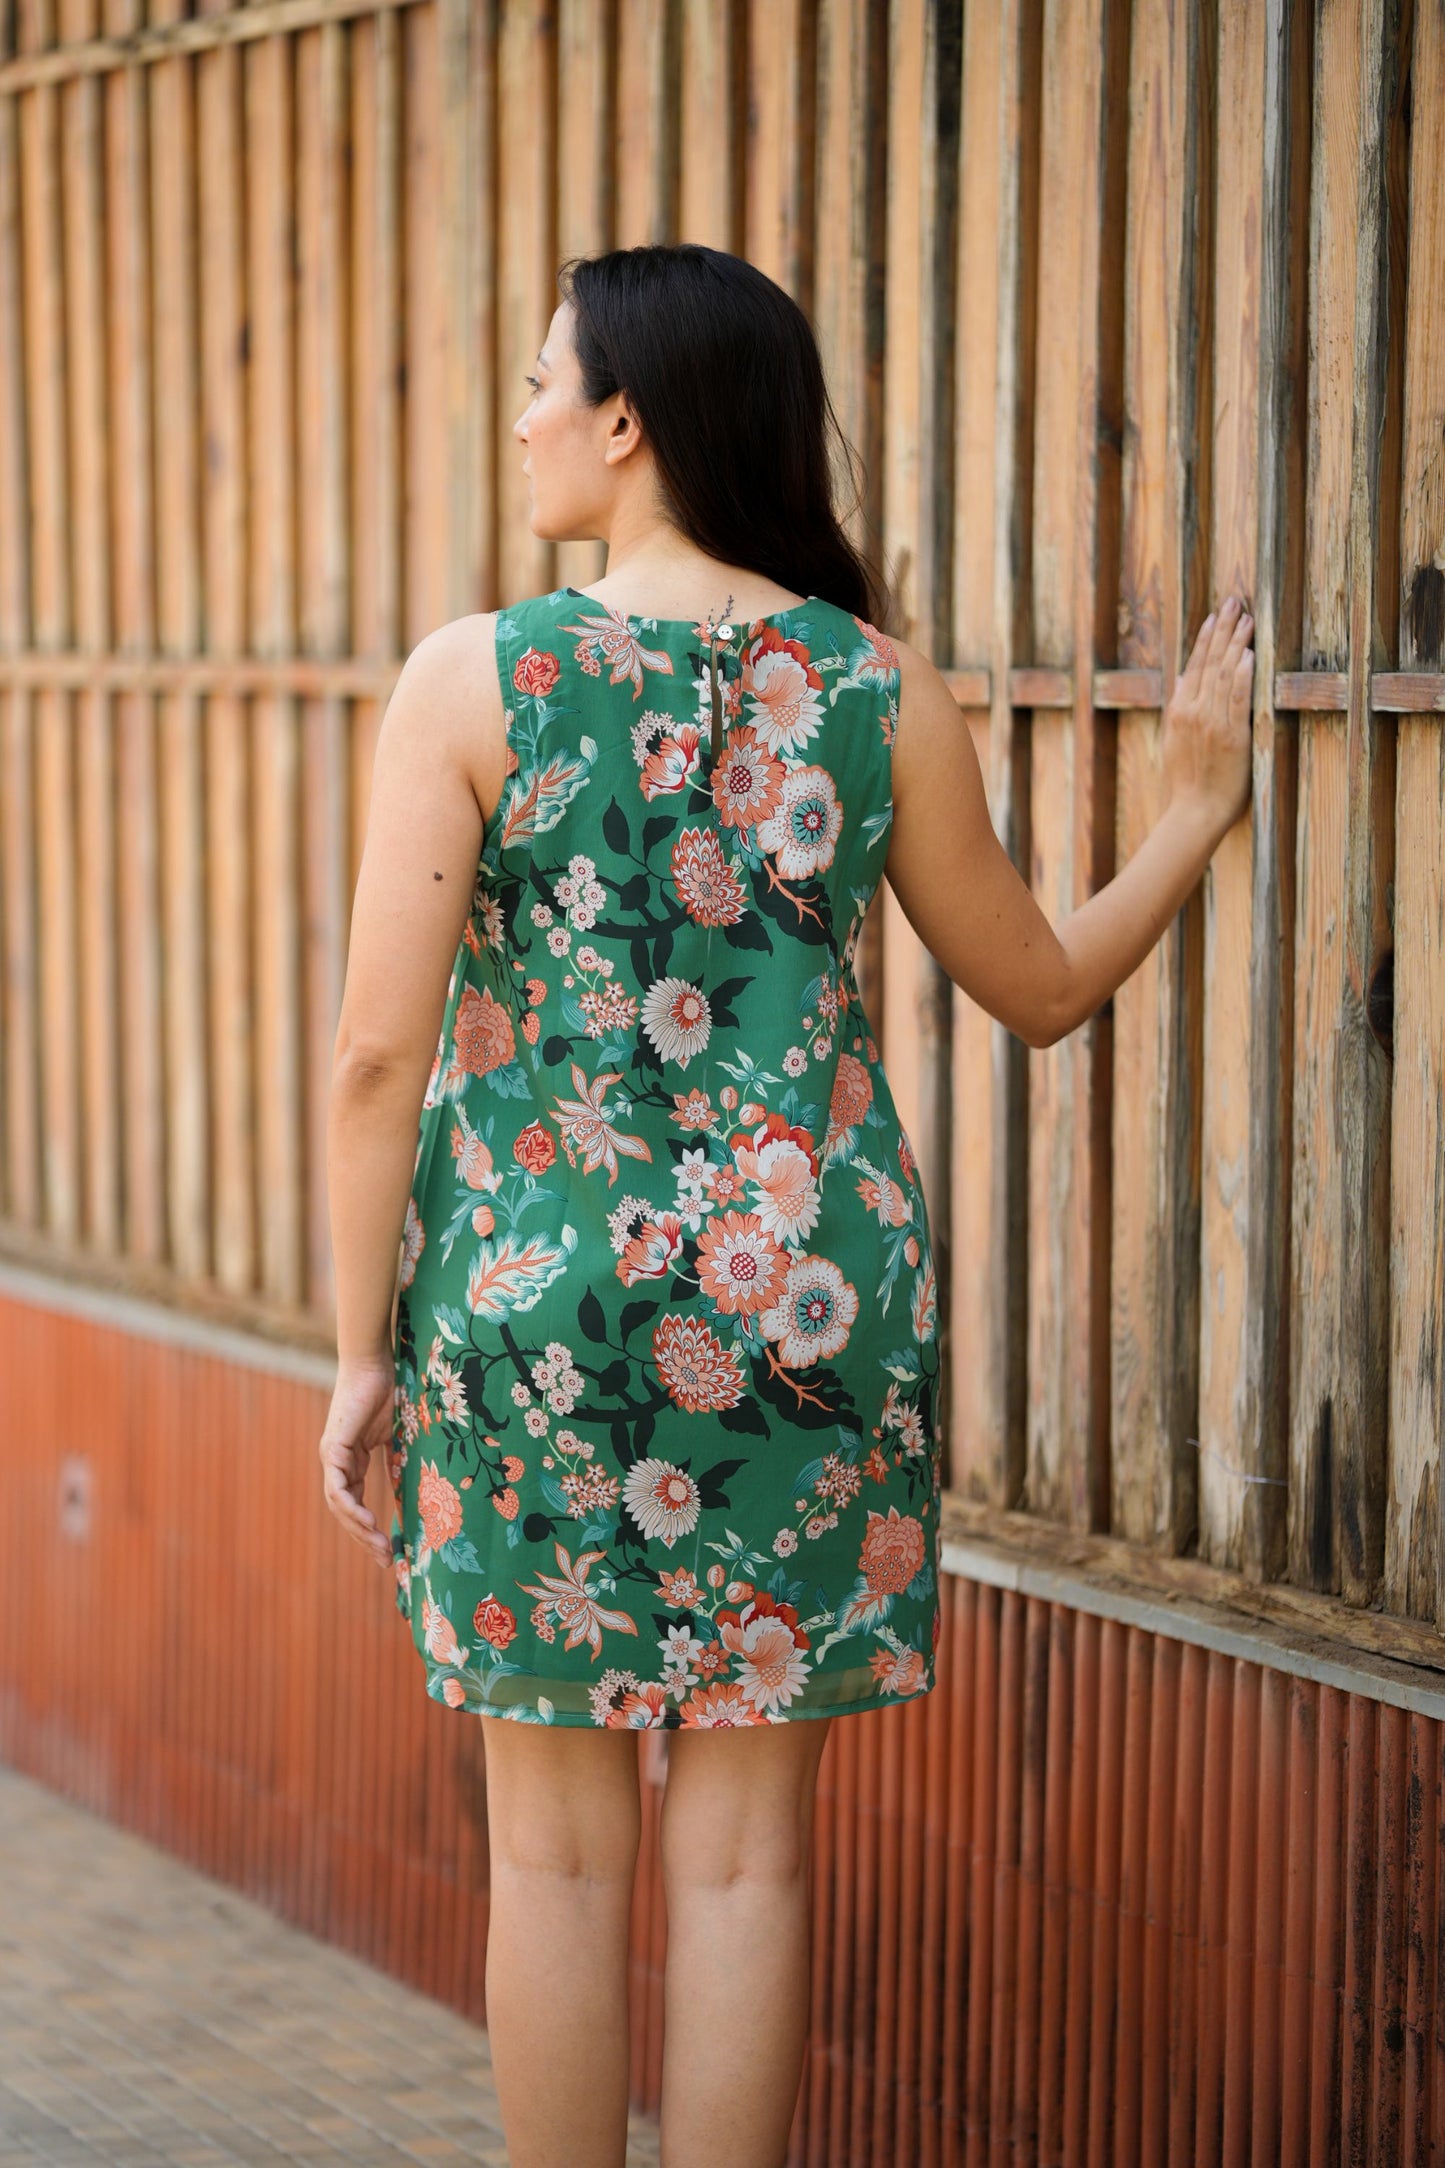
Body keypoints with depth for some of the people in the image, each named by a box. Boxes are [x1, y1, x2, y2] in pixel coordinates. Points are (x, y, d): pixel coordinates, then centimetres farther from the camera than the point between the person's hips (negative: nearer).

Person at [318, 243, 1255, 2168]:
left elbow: (379, 1048, -10)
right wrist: (1199, 805, 23)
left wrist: (361, 1347, -1)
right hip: (807, 1293, 2)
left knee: (557, 1839, 10)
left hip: (532, 1297, -2)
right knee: (748, 1840, 10)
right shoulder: (881, 691, -2)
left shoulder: (475, 678, -9)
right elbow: (1043, 987, 8)